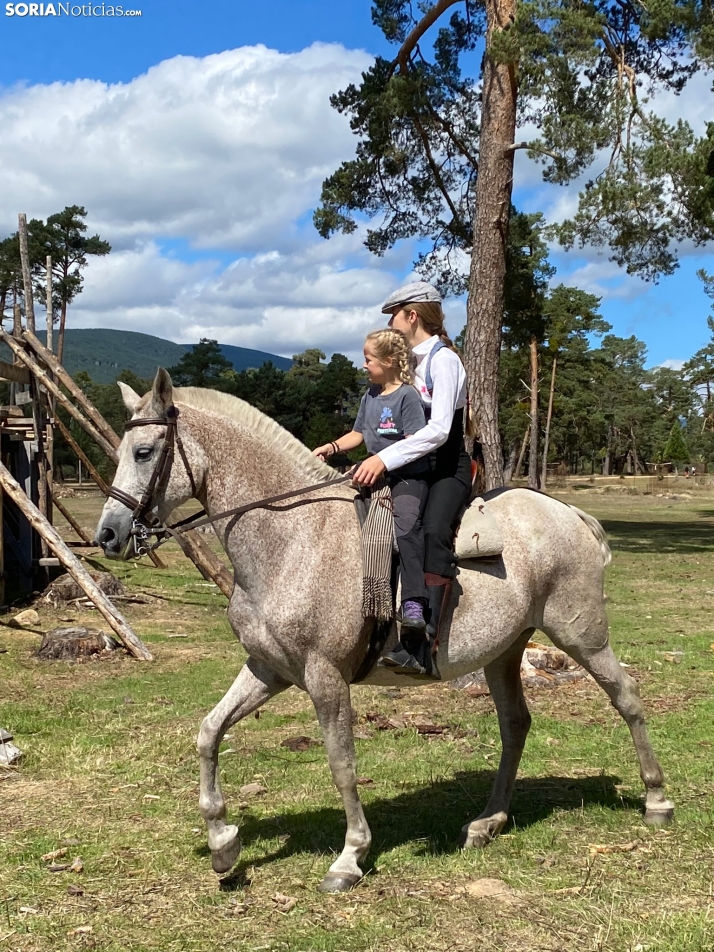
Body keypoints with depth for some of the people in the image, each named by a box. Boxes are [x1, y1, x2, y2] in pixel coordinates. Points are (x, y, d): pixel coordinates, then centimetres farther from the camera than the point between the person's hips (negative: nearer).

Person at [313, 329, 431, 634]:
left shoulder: (407, 396, -10)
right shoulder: (370, 397, 14)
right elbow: (358, 435, 21)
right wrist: (331, 448, 5)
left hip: (408, 475, -9)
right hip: (376, 475, 9)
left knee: (406, 522, -29)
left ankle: (413, 605, -35)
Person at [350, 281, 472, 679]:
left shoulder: (443, 360, -11)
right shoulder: (413, 361, 16)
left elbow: (438, 429, -23)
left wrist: (386, 459, -28)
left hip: (449, 467, -9)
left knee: (434, 533, -33)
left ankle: (422, 647, -43)